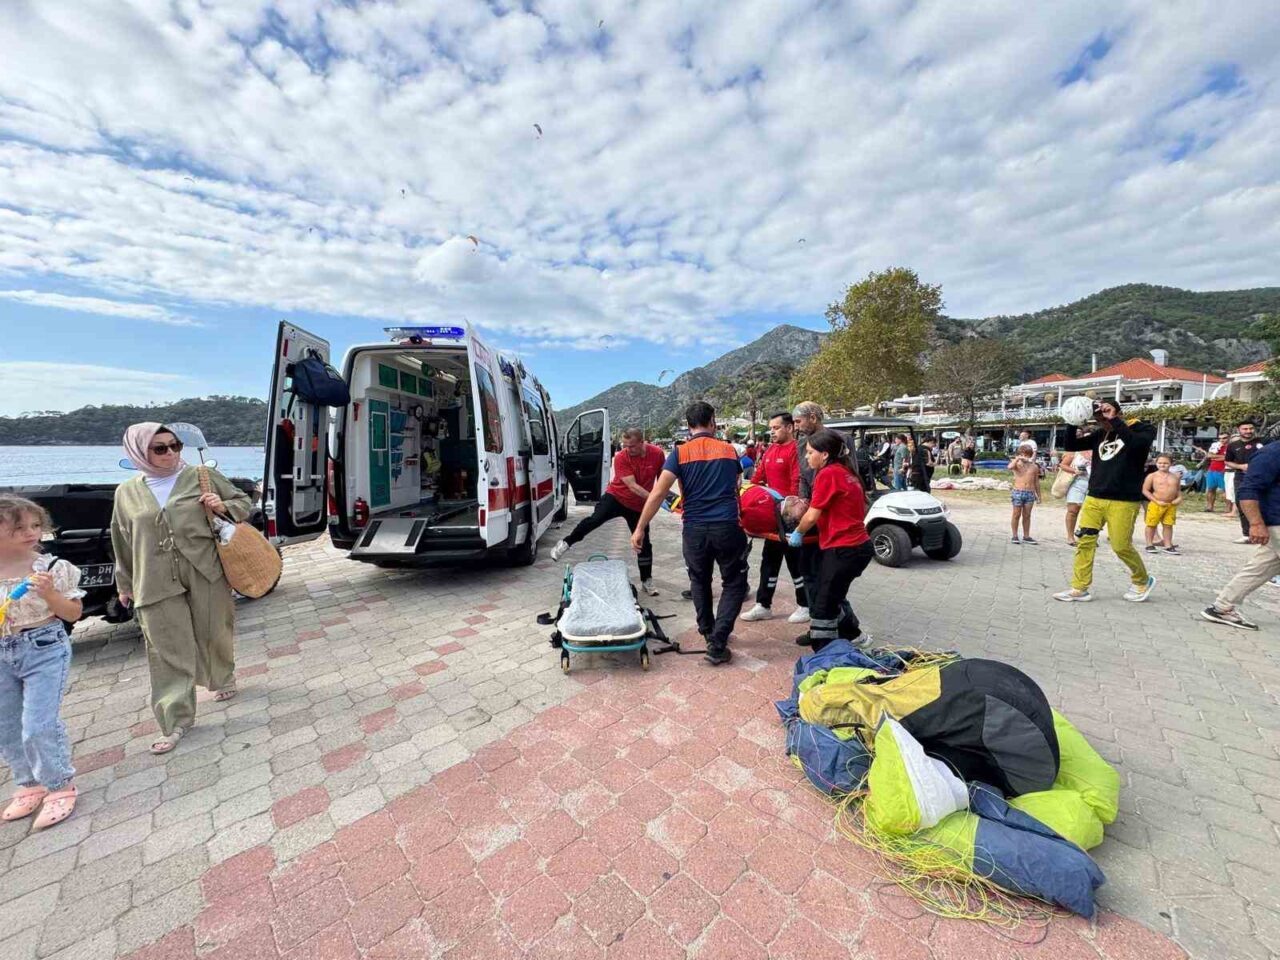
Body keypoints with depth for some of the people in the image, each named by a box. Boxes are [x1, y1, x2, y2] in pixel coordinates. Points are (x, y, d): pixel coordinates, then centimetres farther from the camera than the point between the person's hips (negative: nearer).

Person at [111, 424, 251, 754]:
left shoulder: (203, 476, 0)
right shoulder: (127, 493, 7)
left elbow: (243, 502, 8)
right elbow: (123, 543, 15)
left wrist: (224, 507, -15)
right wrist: (124, 584, 19)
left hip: (206, 573, -1)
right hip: (156, 584, 1)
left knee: (213, 635, 12)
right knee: (168, 650, 2)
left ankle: (223, 680, 39)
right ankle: (176, 720, 11)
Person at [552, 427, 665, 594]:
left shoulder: (657, 453, -14)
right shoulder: (621, 457, -21)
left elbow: (662, 476, 5)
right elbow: (632, 486, -26)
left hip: (639, 505, 2)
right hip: (616, 496, -2)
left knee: (644, 544, 6)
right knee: (594, 519, -24)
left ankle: (647, 581, 22)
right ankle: (566, 543, -2)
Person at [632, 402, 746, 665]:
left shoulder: (680, 453, 0)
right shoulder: (729, 450, 8)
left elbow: (658, 493, -8)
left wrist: (640, 528, -3)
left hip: (694, 529, 1)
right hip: (727, 527, 0)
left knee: (699, 582, 22)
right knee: (734, 584, 13)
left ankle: (707, 632, 36)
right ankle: (717, 644, 7)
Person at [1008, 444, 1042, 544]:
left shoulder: (1034, 466, 9)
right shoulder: (1017, 464, 0)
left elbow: (1036, 482, 14)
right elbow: (1010, 467, -26)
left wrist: (1038, 495, 15)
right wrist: (1017, 458, -23)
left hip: (1030, 493, 3)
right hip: (1018, 492, -3)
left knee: (1027, 515, 8)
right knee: (1016, 514, 2)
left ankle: (1026, 536, 16)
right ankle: (1014, 536, 8)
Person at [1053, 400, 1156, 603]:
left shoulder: (1140, 428, -1)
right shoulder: (1099, 434, 11)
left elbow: (1137, 444, -22)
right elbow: (1070, 445, 6)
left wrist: (1113, 420, -21)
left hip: (1123, 501, -4)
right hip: (1094, 498, 4)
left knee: (1121, 546, 0)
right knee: (1084, 541, -1)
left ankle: (1143, 581, 28)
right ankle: (1079, 589, 5)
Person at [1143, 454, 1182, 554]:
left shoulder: (1175, 476, 8)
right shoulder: (1152, 476, -5)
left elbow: (1178, 489, 18)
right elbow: (1145, 490, -6)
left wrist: (1179, 498, -2)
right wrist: (1157, 501, -12)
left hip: (1171, 505, 4)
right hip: (1156, 505, -4)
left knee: (1168, 525, 8)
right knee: (1152, 525, 2)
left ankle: (1168, 545, 16)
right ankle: (1149, 545, 12)